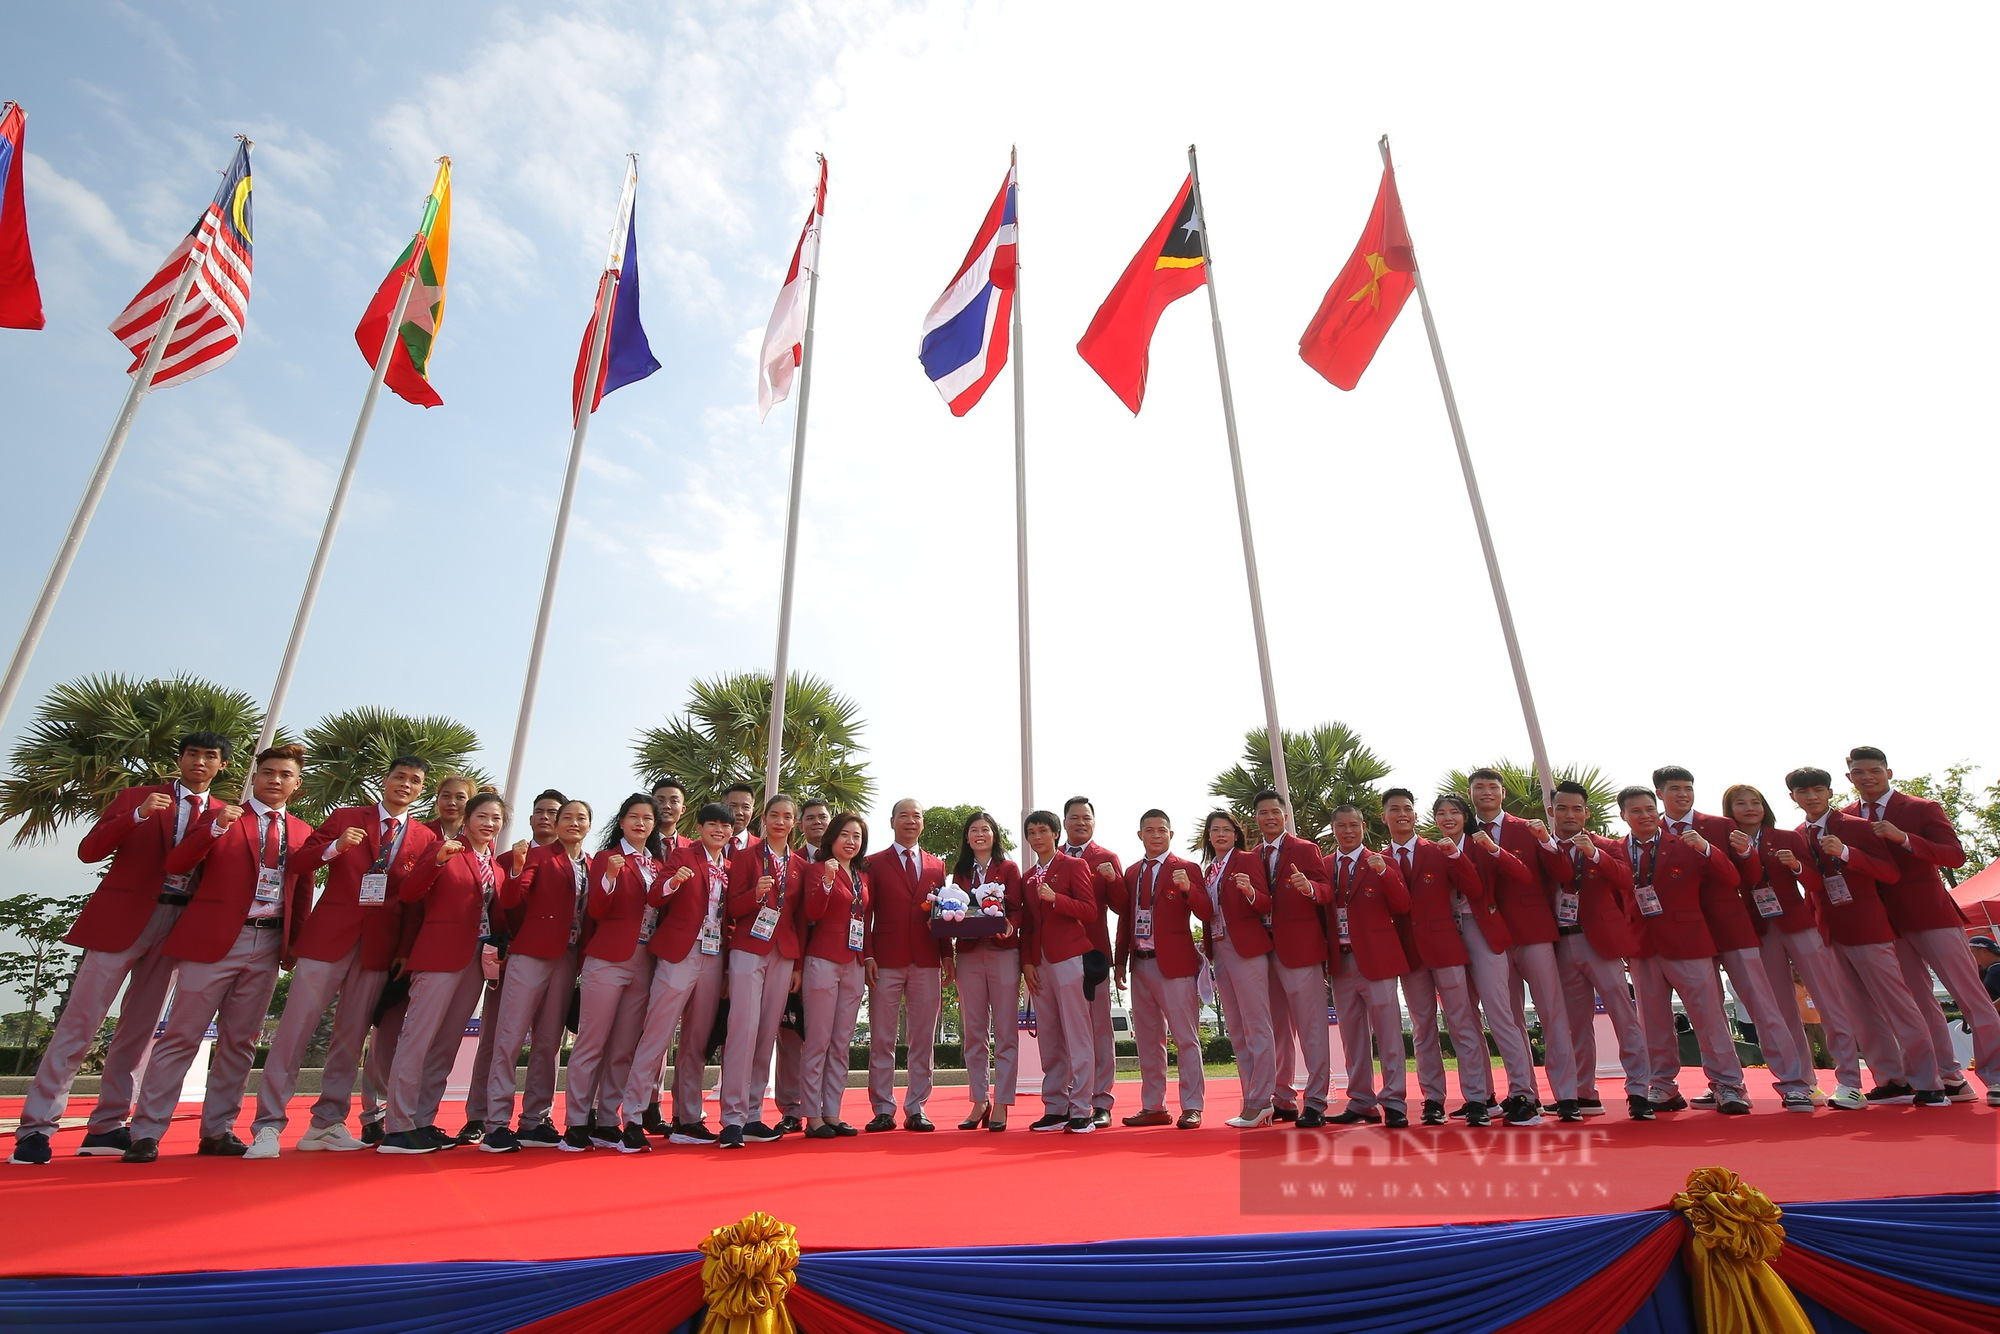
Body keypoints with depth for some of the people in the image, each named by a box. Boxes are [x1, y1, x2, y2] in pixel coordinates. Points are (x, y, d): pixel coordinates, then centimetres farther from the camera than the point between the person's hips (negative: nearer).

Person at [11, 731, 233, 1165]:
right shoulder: (137, 797, 7)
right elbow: (88, 851, -3)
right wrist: (138, 815, -16)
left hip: (180, 925, 3)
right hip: (121, 919, -3)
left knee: (139, 1029, 8)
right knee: (79, 1023, -3)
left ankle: (106, 1127, 15)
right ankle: (37, 1127, 5)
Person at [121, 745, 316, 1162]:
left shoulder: (302, 832, 13)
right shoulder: (219, 813, 4)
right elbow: (174, 865, -6)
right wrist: (215, 828, -20)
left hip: (268, 945, 4)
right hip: (214, 939, -3)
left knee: (241, 1041, 8)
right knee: (181, 1037, -1)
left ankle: (217, 1131, 18)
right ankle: (146, 1133, 10)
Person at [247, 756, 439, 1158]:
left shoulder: (425, 839, 8)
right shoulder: (345, 817, 6)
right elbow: (299, 861, 2)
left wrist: (407, 953, -1)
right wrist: (334, 847, -18)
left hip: (380, 945, 2)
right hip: (328, 936, -2)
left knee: (352, 1035, 7)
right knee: (295, 1028, -3)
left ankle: (327, 1124, 16)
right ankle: (268, 1125, 6)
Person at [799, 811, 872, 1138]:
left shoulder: (863, 875, 14)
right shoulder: (818, 868, -4)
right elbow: (812, 913, -16)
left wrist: (868, 957, 13)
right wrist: (827, 880, -29)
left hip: (854, 964, 6)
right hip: (824, 960, -6)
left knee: (842, 1044, 10)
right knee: (818, 1041, -1)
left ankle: (832, 1114, 17)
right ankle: (813, 1117, 7)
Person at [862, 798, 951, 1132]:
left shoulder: (936, 866, 14)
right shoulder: (874, 863, 6)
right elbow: (865, 913, 2)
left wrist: (947, 954, 4)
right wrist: (867, 955, -7)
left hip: (927, 963, 2)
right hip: (886, 962, -2)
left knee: (924, 1039, 5)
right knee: (881, 1040, 2)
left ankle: (916, 1110, 14)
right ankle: (883, 1110, 12)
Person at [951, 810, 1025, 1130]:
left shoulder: (1008, 868, 6)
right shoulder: (960, 872, 14)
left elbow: (1017, 909, -2)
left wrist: (1009, 926, -21)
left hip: (1003, 953, -3)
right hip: (969, 955, 3)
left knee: (1005, 1032, 0)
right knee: (973, 1032, 7)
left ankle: (1001, 1104, 5)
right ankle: (978, 1101, 17)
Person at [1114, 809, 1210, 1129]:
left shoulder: (1187, 869, -3)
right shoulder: (1131, 872, 13)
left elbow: (1206, 914, -11)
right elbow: (1124, 914, 13)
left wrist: (1188, 888, -29)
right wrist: (1121, 960, 8)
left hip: (1174, 964, -6)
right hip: (1141, 964, 6)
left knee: (1186, 1038, 0)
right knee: (1148, 1040, 13)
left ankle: (1191, 1108, 8)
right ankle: (1153, 1107, 24)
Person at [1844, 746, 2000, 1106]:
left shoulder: (1923, 808, -1)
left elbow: (1956, 856, -12)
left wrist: (1904, 838, -25)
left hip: (1931, 914, -3)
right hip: (1885, 921, 3)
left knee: (1970, 995, -1)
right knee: (1919, 1002, 7)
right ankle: (1950, 1078, 14)